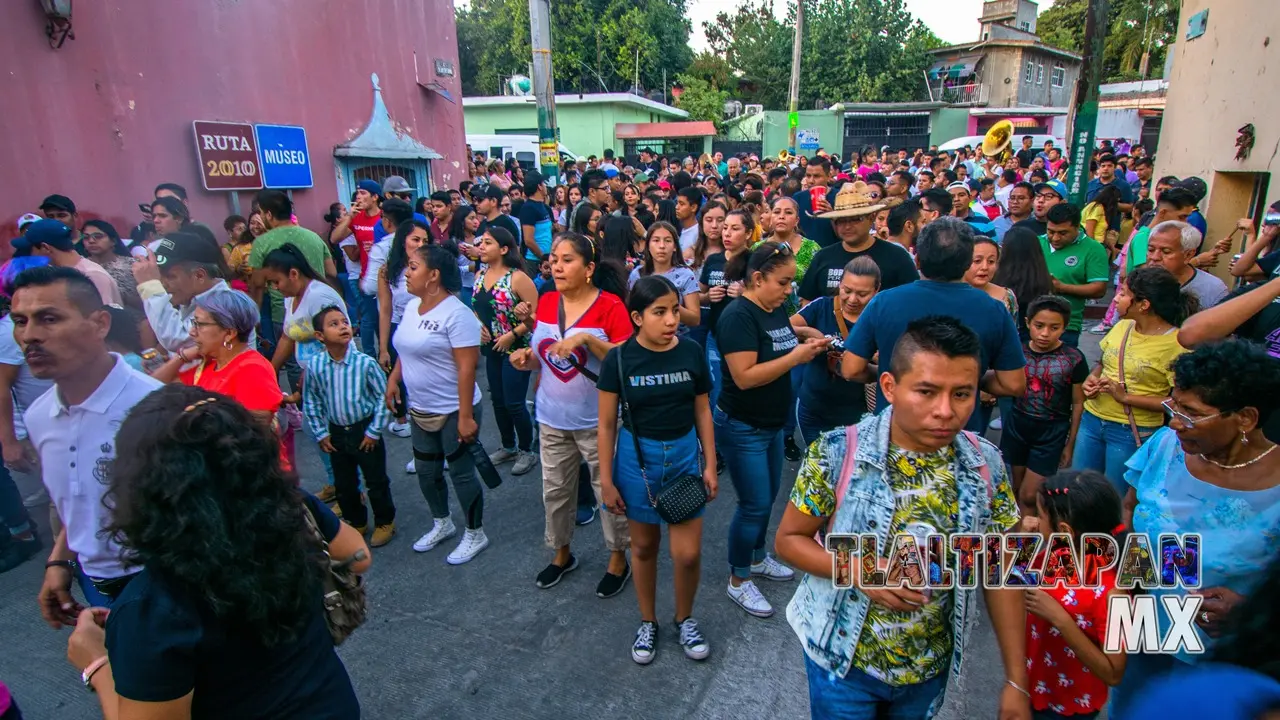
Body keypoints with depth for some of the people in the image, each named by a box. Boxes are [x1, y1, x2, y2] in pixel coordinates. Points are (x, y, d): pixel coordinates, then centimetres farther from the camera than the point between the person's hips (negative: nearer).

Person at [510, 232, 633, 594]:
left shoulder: (610, 305, -14)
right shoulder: (546, 302, 2)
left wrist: (586, 338, -29)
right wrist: (526, 358, -9)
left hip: (597, 421, -5)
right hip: (552, 418, 5)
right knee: (555, 490, 18)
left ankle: (618, 559, 32)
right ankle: (562, 553, 41)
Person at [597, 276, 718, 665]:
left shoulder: (692, 353, -6)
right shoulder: (619, 359, -11)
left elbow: (702, 411, 4)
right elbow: (607, 423, -5)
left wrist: (711, 465, 3)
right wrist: (606, 480, -4)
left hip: (684, 454, 1)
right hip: (637, 457, -1)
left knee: (688, 553, 2)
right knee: (644, 546, 14)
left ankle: (685, 618, 31)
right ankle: (648, 621, 38)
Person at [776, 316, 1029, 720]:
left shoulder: (986, 466, -11)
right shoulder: (837, 454, -22)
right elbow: (788, 540, -12)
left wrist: (1016, 681, -3)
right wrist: (858, 569, -28)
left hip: (931, 668, 4)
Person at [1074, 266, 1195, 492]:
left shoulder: (1176, 343, -16)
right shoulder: (1122, 326, 2)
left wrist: (1126, 397, -20)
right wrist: (1092, 378, -3)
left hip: (1133, 432, -5)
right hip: (1092, 420, 6)